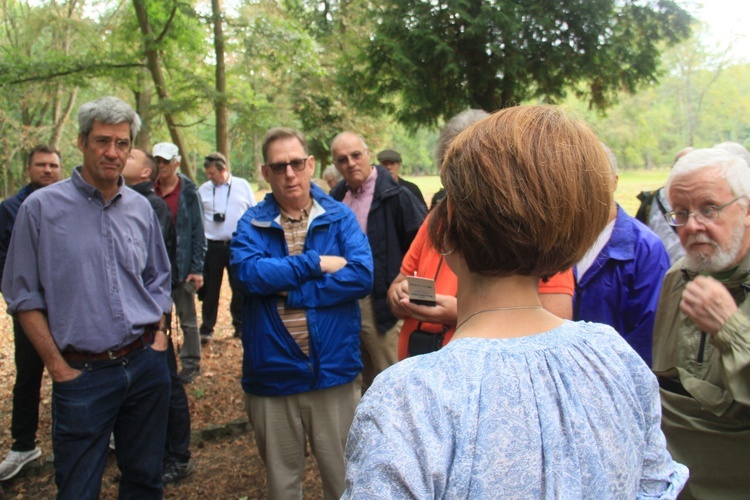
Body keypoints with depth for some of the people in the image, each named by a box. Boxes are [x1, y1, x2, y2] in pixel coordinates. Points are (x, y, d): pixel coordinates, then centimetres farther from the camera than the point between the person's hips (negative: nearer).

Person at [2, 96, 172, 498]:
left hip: (146, 365, 4)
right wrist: (58, 367, -7)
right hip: (83, 374, -3)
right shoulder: (41, 208, -5)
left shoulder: (141, 208, 7)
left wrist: (158, 337, 5)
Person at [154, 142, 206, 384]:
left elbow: (198, 232, -6)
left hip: (182, 267, -4)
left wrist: (197, 268, -10)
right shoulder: (150, 191, 5)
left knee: (188, 319, 7)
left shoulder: (188, 192, -5)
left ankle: (191, 364, 17)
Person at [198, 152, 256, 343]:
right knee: (210, 290, 7)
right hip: (212, 246, 1)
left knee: (240, 288, 8)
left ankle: (240, 326, 23)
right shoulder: (203, 190, 4)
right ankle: (206, 329, 17)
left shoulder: (243, 186, 3)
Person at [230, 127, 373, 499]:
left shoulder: (339, 217, 0)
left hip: (334, 371, 0)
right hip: (272, 375, 1)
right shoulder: (252, 223, 1)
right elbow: (247, 272, -18)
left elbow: (361, 276, -15)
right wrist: (316, 264, -16)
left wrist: (289, 291, -15)